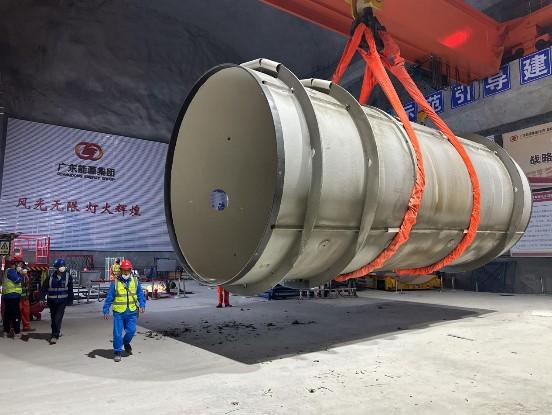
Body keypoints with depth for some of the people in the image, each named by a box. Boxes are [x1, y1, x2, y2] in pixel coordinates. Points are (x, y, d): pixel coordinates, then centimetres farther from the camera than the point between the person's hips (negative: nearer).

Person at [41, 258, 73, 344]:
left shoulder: (68, 277, -4)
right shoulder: (50, 277, -5)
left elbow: (70, 290, 3)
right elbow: (44, 288, -2)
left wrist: (70, 300, 5)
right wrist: (41, 298, -11)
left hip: (62, 301, -2)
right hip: (52, 301, 2)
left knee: (58, 318, -11)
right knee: (53, 318, 15)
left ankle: (55, 336, -6)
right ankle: (57, 332, 36)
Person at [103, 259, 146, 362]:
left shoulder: (135, 281, 4)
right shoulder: (115, 282, -2)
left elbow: (140, 294, 8)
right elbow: (109, 298, 0)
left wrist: (142, 305, -4)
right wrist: (106, 311, -2)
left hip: (132, 311, 2)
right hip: (118, 312, -2)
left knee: (131, 330, 5)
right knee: (117, 333, 1)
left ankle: (126, 343, 36)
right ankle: (118, 352, 16)